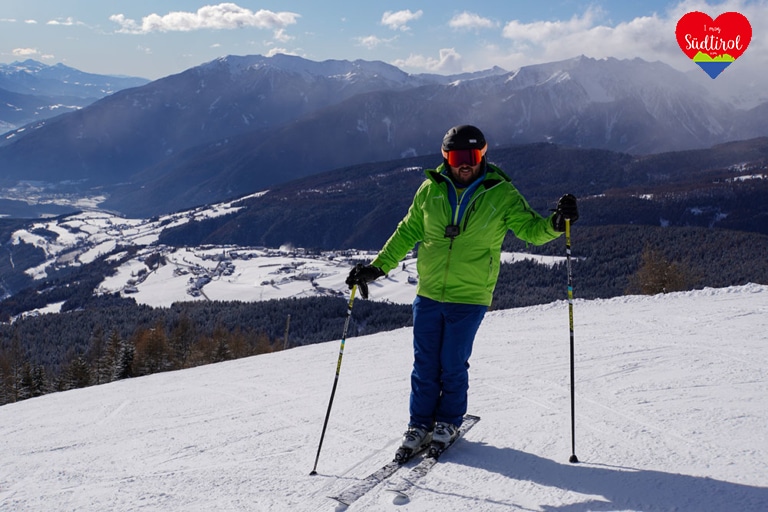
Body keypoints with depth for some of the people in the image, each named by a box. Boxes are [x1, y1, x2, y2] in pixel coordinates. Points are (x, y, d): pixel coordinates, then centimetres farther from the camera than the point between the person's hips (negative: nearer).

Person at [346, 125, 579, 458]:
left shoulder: (501, 195, -4)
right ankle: (420, 423, 26)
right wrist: (377, 267, 7)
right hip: (428, 293, 3)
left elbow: (530, 229, -2)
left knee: (453, 364, 3)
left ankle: (449, 421, 27)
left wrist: (554, 224, -24)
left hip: (469, 298, -2)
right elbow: (407, 233, 11)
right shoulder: (430, 191, 2)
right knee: (425, 364, 8)